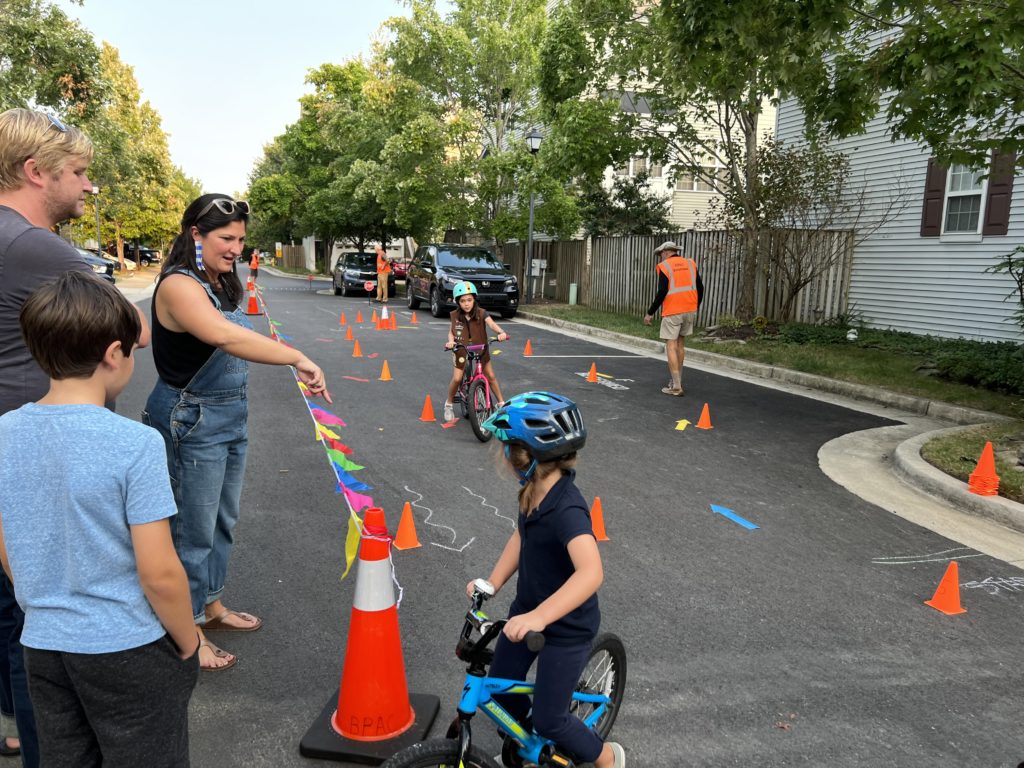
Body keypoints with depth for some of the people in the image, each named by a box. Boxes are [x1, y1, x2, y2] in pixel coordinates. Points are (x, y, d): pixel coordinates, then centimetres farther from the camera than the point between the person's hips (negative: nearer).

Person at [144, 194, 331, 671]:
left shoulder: (219, 284, 9)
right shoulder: (179, 285, -21)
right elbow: (224, 336, -40)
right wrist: (298, 359, -44)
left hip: (230, 416, 9)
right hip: (191, 421, -9)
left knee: (222, 522, 21)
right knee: (193, 530, 4)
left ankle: (211, 606, 39)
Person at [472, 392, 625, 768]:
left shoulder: (567, 509, -34)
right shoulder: (534, 489, -8)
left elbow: (591, 572, -47)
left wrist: (538, 617, -54)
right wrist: (491, 584, -4)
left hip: (567, 626, -7)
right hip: (528, 608, 7)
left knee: (548, 719, 6)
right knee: (500, 688, 17)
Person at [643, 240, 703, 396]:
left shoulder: (664, 266, -4)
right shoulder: (690, 264, 10)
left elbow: (662, 292, -11)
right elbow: (700, 288, 11)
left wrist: (650, 313, -5)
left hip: (672, 311, -5)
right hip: (689, 310, 5)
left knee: (671, 346, -3)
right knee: (680, 344, 18)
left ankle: (676, 386, -8)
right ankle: (677, 379, 26)